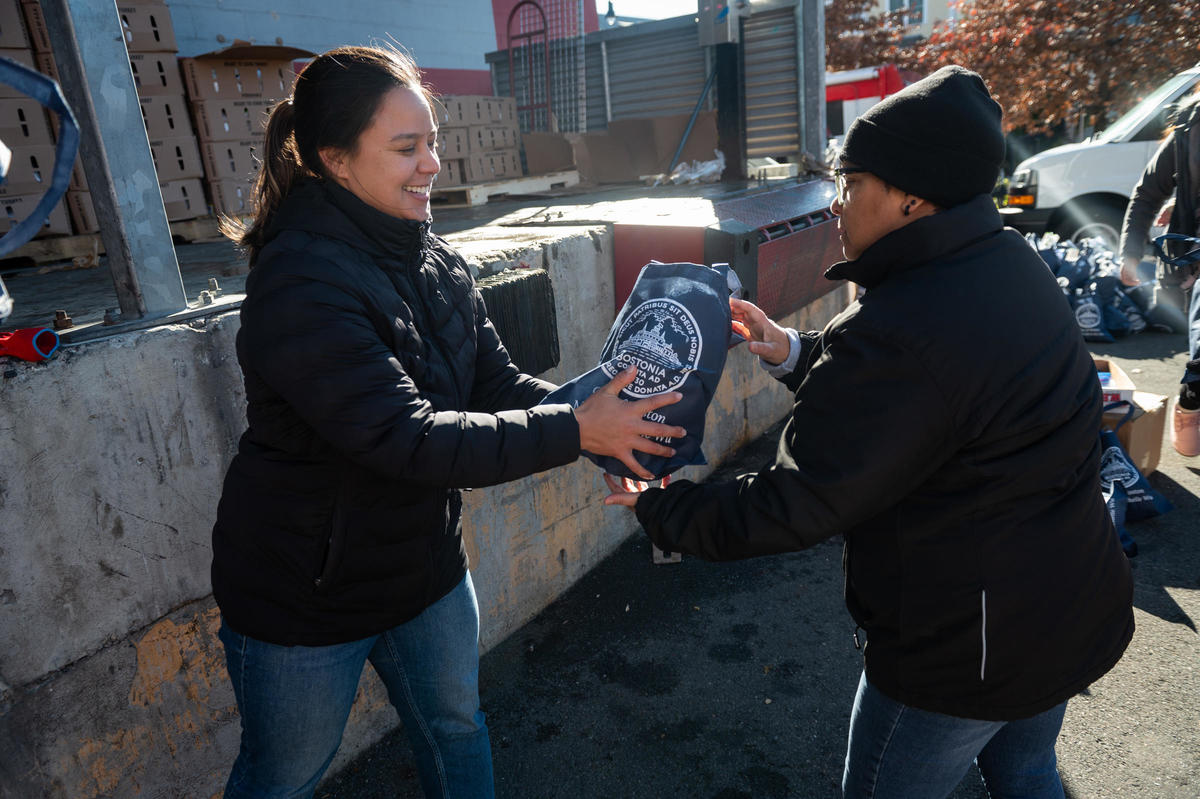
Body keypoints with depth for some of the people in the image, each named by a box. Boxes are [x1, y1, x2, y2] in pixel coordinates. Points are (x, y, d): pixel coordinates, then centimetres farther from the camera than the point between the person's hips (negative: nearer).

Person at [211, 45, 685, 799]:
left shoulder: (436, 261, -2)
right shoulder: (301, 285, -28)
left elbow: (500, 384, -3)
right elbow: (409, 439, -33)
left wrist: (605, 417, -18)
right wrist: (575, 432, -31)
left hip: (425, 562, 7)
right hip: (305, 592, -6)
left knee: (457, 728, 25)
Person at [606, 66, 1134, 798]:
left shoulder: (897, 333, -33)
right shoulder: (1015, 265, -3)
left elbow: (791, 510, -26)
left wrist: (661, 511, -13)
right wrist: (795, 353, 1)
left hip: (966, 648, -8)